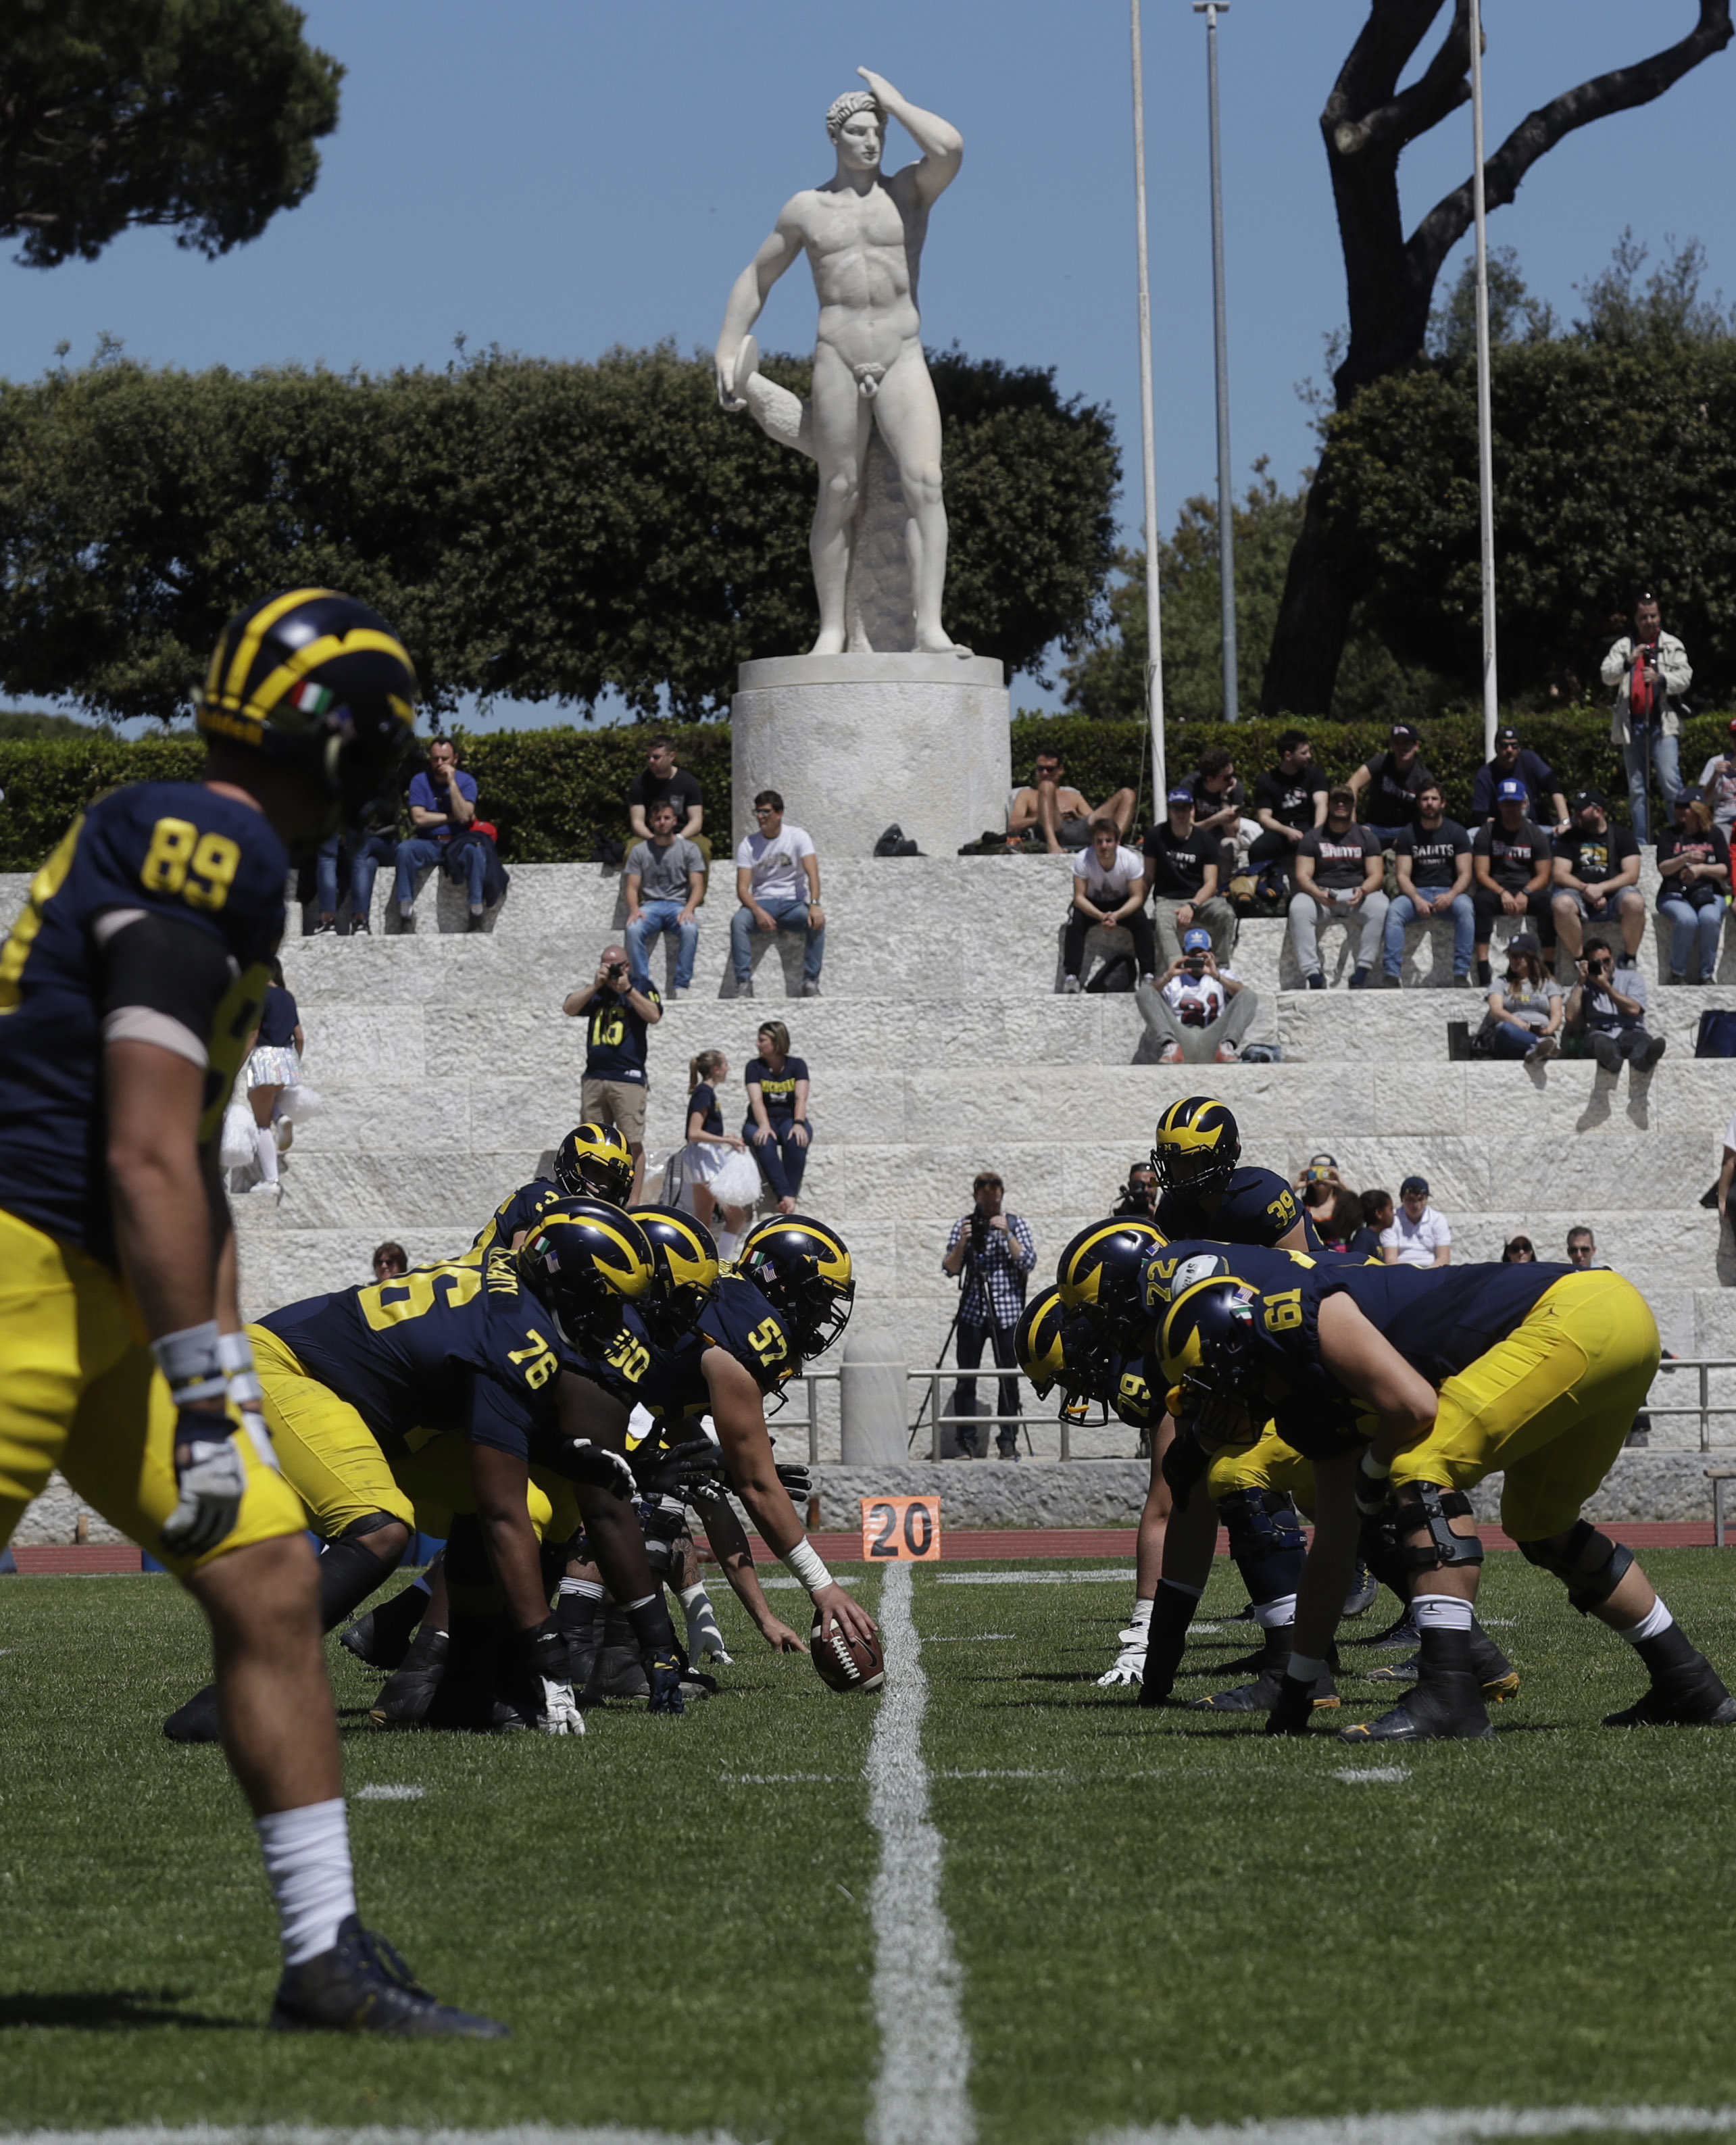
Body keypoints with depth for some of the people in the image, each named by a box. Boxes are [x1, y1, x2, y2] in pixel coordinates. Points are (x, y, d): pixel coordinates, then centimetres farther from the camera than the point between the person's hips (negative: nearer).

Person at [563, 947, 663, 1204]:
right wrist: (596, 985, -4)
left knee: (633, 1143, -8)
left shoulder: (642, 987, 6)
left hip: (628, 1078, -5)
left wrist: (627, 989, -11)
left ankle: (633, 1200, -7)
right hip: (594, 1077, 5)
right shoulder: (596, 992, 17)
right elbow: (569, 1009, 4)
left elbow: (654, 1016, -10)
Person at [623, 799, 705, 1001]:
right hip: (650, 905, 1)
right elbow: (632, 888, 6)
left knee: (690, 929, -37)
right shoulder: (640, 851, 10)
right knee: (633, 929, -34)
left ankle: (681, 985, -27)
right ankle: (642, 986, -25)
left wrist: (688, 909, -21)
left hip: (679, 904, -1)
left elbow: (698, 887, 0)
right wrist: (634, 909, -17)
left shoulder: (689, 849, 7)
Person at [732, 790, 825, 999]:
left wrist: (815, 905, -32)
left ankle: (811, 982, -26)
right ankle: (744, 982, -30)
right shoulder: (749, 844, 3)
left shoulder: (797, 837, 0)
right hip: (762, 902, 1)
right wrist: (758, 911, -24)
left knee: (817, 922, -32)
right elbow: (742, 888, -3)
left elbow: (812, 872, -14)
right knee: (738, 921, -31)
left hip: (794, 903, -1)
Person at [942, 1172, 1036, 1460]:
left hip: (1007, 1313, -1)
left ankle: (1008, 1441, 4)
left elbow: (1028, 1263, -4)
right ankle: (966, 1443, 2)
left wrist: (1007, 1235, -13)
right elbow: (950, 1269, 2)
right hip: (972, 1312, 1)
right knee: (966, 1379, -2)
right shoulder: (964, 1224, 8)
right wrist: (963, 1242, -13)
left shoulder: (1017, 1224, 6)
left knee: (1009, 1379, -1)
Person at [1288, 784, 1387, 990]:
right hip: (1321, 892, 0)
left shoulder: (1365, 837, 11)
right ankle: (1313, 976, -38)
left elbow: (1377, 875, 2)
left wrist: (1362, 891, -22)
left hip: (1357, 892, 0)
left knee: (1379, 907, -33)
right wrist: (1318, 894, -24)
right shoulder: (1313, 838, 9)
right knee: (1299, 908, -33)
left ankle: (1361, 973, -35)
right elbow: (1302, 875, -1)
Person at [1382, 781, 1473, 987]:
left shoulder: (1456, 832, 4)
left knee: (1465, 908, -34)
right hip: (1417, 892, 1)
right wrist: (1417, 900, -20)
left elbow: (1465, 874, -1)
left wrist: (1450, 896, -22)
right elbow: (1403, 875, 0)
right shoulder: (1408, 834, 6)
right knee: (1394, 911, -30)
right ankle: (1391, 974, -34)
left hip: (1450, 892, -1)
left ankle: (1462, 972, -32)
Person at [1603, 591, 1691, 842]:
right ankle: (1641, 843, 11)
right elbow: (1607, 676, 0)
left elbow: (1685, 678, -1)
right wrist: (1628, 662, -18)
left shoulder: (1672, 646, 8)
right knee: (1637, 789, 6)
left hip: (1663, 724, -3)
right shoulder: (1624, 646, 11)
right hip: (1632, 724, 3)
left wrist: (1660, 679, -20)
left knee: (1670, 781, -16)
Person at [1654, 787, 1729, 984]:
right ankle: (1677, 973, -20)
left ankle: (1707, 974, -23)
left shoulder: (1713, 835, 11)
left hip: (1708, 894, 1)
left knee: (1709, 918, -35)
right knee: (1687, 919, -36)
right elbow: (1663, 868, -5)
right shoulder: (1669, 835, 9)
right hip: (1674, 894, -1)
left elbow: (1725, 870, 3)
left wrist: (1702, 869, -16)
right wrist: (1685, 859, -25)